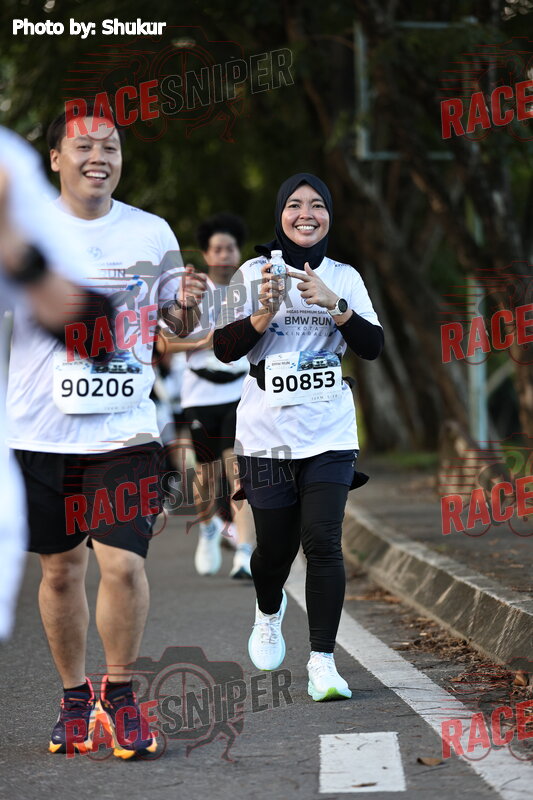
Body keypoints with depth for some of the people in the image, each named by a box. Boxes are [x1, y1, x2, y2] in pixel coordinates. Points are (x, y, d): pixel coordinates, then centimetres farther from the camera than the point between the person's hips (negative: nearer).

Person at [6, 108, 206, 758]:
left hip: (124, 431, 0)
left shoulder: (152, 233, 7)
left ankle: (119, 693, 9)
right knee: (60, 567, 8)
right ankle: (75, 697, 25)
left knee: (123, 563, -11)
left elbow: (179, 324, 18)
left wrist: (186, 304, -5)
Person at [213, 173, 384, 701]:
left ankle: (322, 662, -7)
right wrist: (265, 312, -20)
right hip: (266, 434, -1)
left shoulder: (345, 278, 7)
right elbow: (224, 349, -4)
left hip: (329, 433, 1)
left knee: (323, 541, -11)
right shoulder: (252, 274, 2)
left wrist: (333, 303, -16)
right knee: (275, 545, 5)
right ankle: (268, 613, 39)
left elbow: (372, 347, -2)